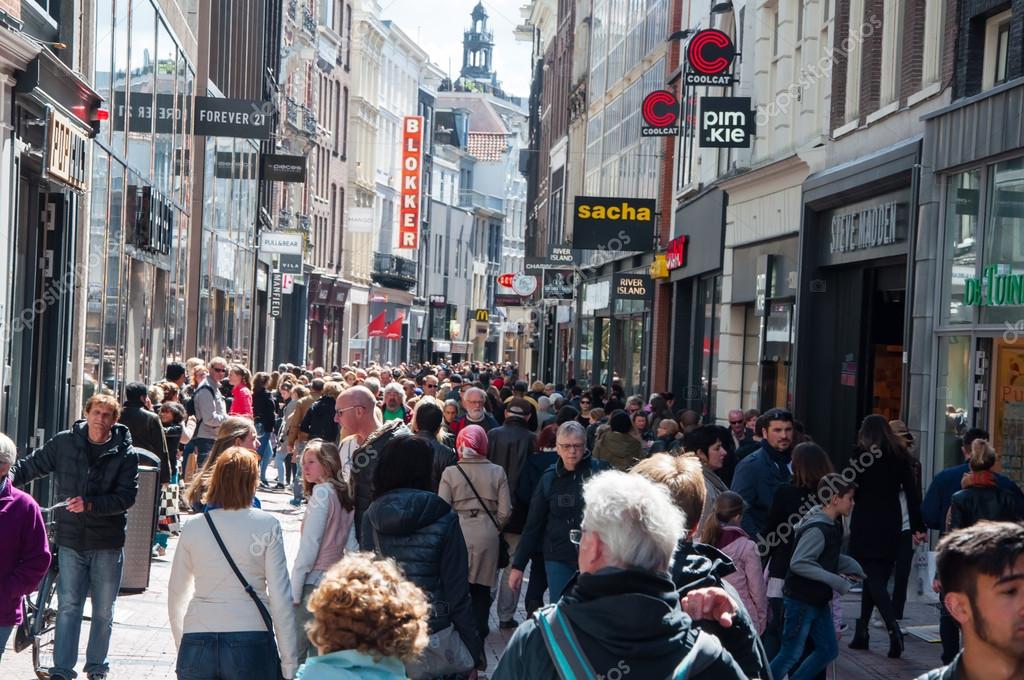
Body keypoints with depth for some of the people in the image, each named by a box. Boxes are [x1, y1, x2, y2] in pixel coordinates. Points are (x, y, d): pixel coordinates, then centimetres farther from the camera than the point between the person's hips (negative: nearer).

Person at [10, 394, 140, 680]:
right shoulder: (64, 443, 1)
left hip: (108, 542, 0)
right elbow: (31, 466, 10)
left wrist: (90, 504, -24)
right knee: (68, 605, -1)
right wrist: (9, 477, -8)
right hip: (71, 539, 1)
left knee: (103, 611, 9)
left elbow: (126, 496, -12)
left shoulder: (125, 455, -5)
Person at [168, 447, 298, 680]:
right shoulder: (267, 525, -2)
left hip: (197, 645, 2)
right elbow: (280, 597, -4)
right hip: (250, 644, -2)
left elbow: (176, 597, 12)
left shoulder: (192, 527, 6)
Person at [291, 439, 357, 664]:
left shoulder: (322, 492, -10)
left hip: (313, 582, -8)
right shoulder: (344, 495, 11)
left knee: (295, 653, -5)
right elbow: (352, 546, 10)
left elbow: (309, 545, -13)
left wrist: (295, 590, -10)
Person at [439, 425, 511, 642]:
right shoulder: (497, 472, -3)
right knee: (482, 588, 12)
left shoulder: (450, 473, -6)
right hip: (487, 535, 1)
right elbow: (504, 511, -3)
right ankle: (479, 631, 17)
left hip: (458, 533, -1)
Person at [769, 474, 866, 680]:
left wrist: (851, 566, 2)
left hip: (819, 600, 10)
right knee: (791, 654, -3)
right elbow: (799, 563, -27)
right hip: (801, 601, -10)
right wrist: (837, 581, -25)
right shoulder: (817, 529, -21)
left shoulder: (832, 526, 8)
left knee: (828, 650, 12)